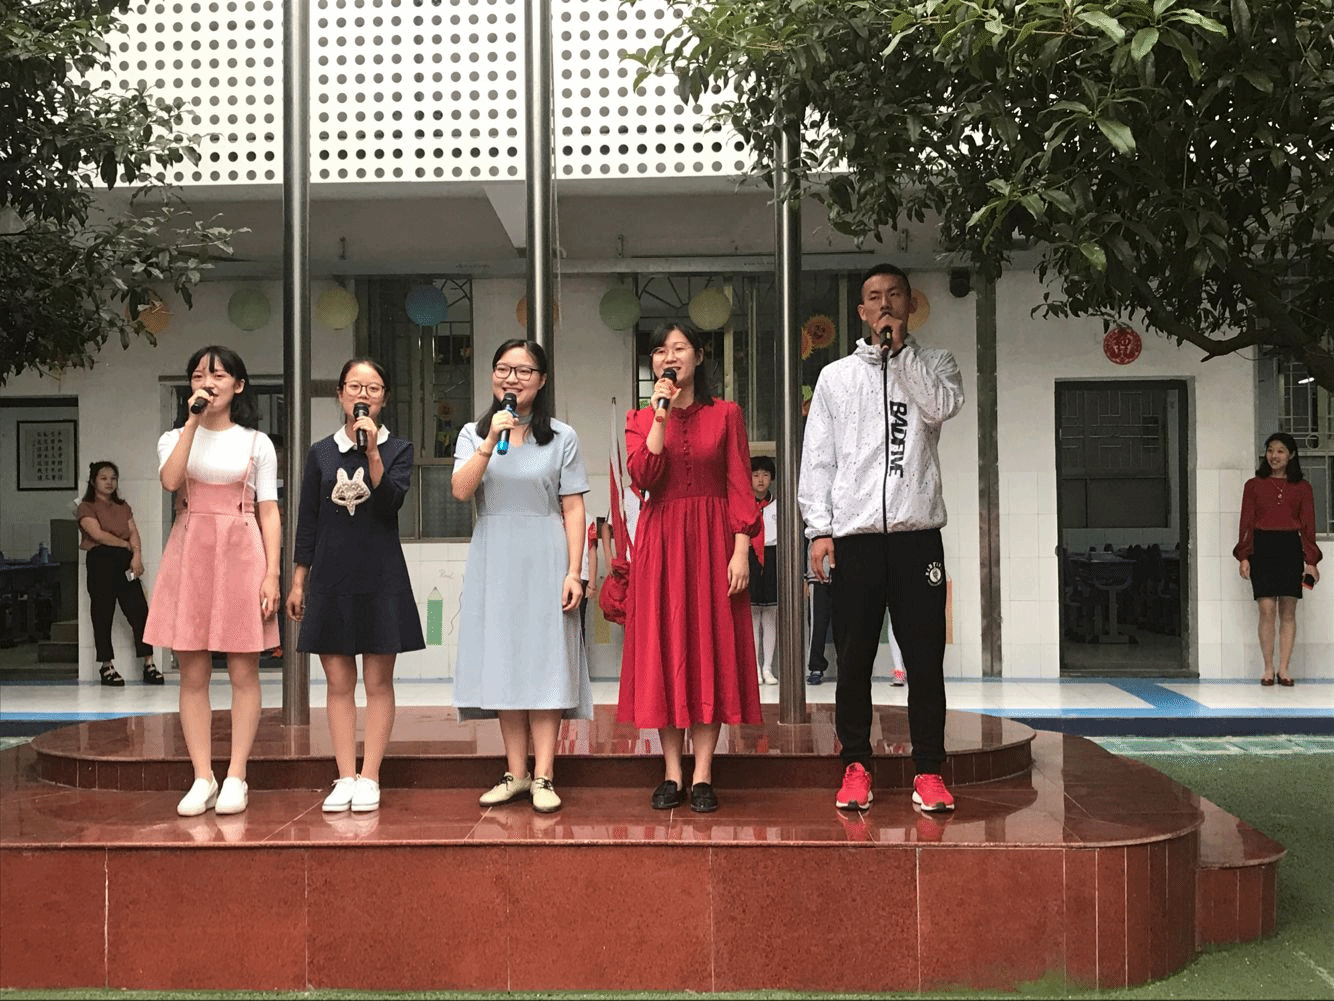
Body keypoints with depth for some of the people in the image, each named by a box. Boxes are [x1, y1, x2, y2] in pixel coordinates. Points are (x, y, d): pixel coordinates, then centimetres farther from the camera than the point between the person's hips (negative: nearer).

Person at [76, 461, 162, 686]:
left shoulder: (123, 507, 21)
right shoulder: (86, 508, 3)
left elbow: (134, 532, 10)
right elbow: (97, 534, -11)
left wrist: (137, 555, -7)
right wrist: (125, 544, -2)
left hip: (125, 562, 5)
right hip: (101, 561, -4)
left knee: (139, 611, -4)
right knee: (102, 615, -1)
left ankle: (149, 665, -4)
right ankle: (107, 667, 7)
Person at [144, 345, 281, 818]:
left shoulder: (256, 443, 8)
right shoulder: (175, 438, 11)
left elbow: (269, 512, 3)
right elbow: (170, 480, -11)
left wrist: (272, 573, -6)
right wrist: (194, 421, -11)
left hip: (242, 553, -2)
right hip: (190, 553, 2)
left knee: (243, 672, 0)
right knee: (193, 673, 2)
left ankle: (236, 777, 6)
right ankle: (202, 777, 8)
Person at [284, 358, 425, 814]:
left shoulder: (398, 449, 4)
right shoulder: (320, 453, 8)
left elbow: (391, 502, -12)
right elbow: (307, 521, 9)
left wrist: (372, 452, -19)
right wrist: (297, 580, 6)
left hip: (381, 577, -2)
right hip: (331, 576, 2)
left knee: (378, 682, 1)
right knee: (339, 683, 3)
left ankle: (369, 778, 5)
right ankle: (344, 778, 8)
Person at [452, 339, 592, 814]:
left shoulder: (562, 438, 4)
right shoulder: (474, 434, 10)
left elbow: (573, 510, 0)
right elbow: (461, 491, -6)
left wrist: (573, 572, -8)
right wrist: (490, 442, -17)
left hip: (543, 561, -2)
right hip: (493, 561, 3)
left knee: (545, 662, -5)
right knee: (503, 663, 5)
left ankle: (543, 776, -3)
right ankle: (516, 772, 12)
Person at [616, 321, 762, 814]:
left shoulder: (726, 414, 6)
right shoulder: (640, 419, 10)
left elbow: (740, 487, 0)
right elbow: (642, 477, -8)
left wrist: (741, 551, -9)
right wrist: (661, 415, -12)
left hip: (711, 540, -1)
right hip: (660, 540, 1)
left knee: (710, 649, -2)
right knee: (663, 649, 1)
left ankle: (702, 776, 3)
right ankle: (672, 773, 8)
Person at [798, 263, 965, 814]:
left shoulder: (934, 363, 12)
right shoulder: (837, 376, 13)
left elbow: (942, 406, -11)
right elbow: (817, 457, 9)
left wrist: (900, 350, -7)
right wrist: (819, 528, 0)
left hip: (917, 531, 0)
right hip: (854, 535, 1)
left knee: (925, 656, 0)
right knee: (854, 659, 3)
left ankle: (928, 771, 8)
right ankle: (856, 766, 13)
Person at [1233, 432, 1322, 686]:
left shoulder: (1302, 487, 10)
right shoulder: (1254, 485, 8)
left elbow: (1308, 525, 8)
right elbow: (1246, 522, 5)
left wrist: (1310, 560, 1)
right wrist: (1243, 556, -3)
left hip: (1291, 549, 1)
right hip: (1262, 549, -1)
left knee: (1288, 611, 0)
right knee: (1267, 610, -7)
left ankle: (1284, 670, 5)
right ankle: (1268, 669, 0)